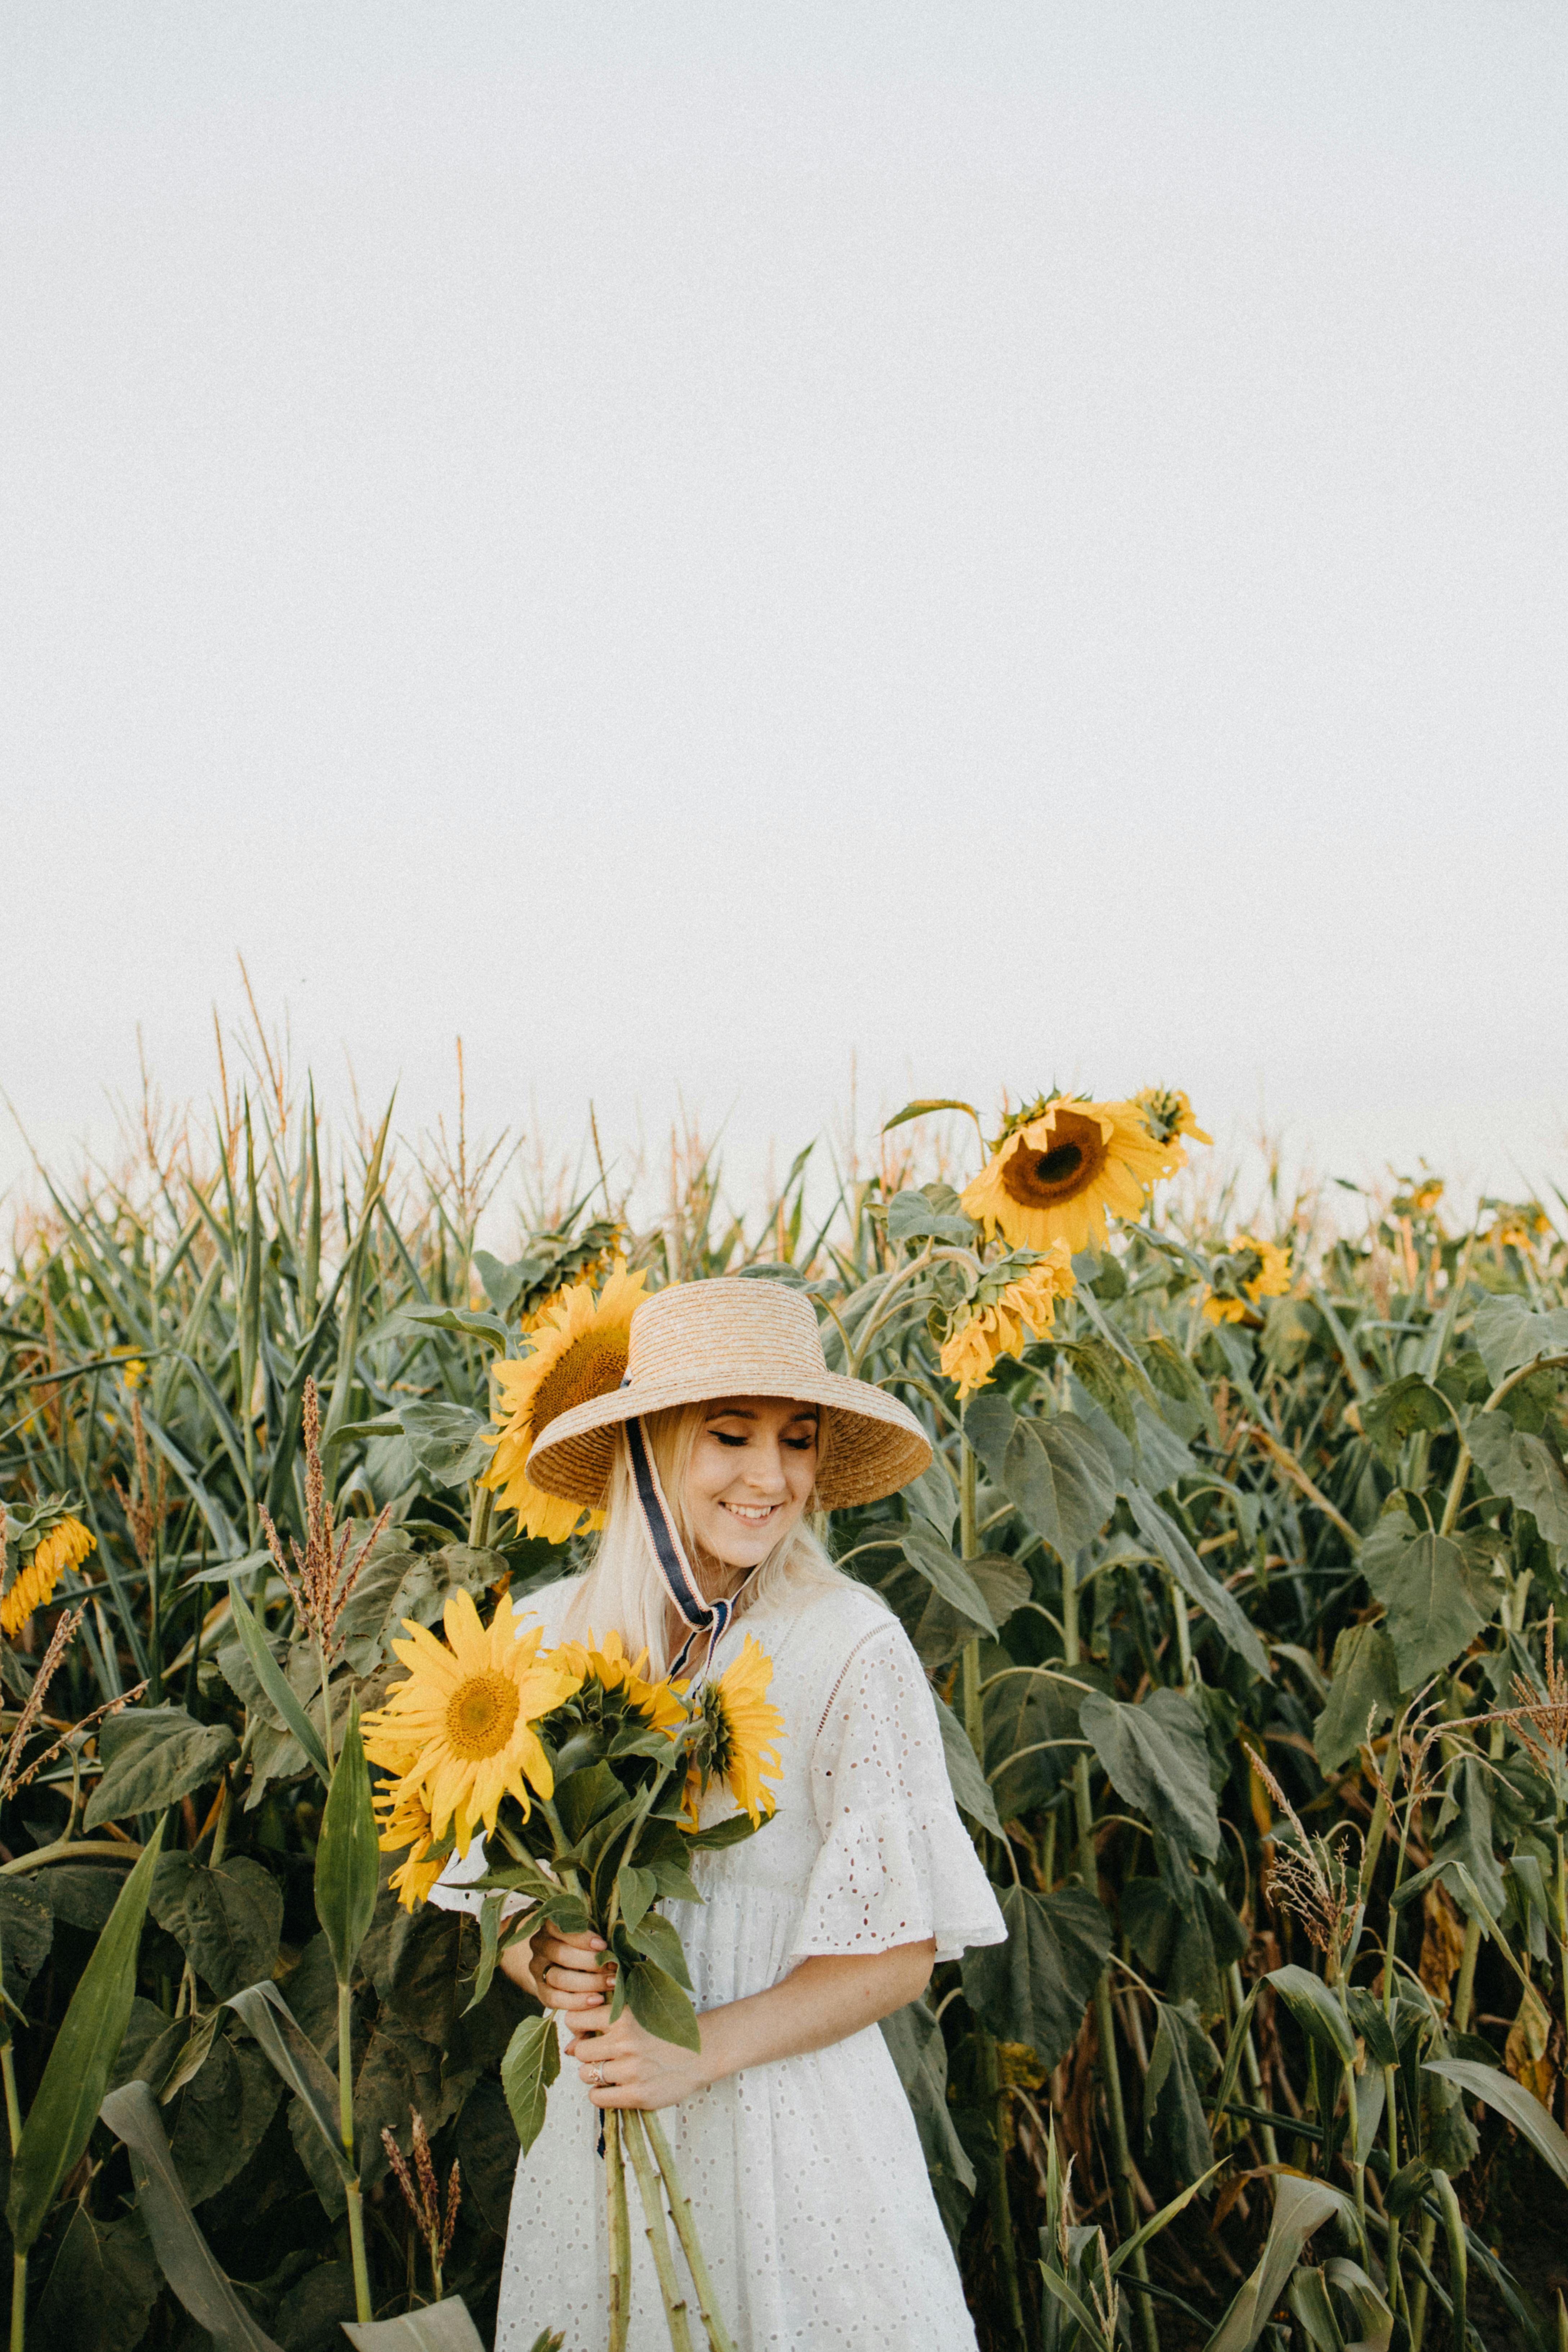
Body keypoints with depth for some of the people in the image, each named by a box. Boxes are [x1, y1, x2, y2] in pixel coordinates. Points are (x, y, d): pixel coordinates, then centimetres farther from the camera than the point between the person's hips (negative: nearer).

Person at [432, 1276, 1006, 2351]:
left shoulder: (851, 1647, -14)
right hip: (595, 2123, 4)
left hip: (793, 2129, -3)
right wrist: (545, 1963, -13)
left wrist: (700, 2050, -20)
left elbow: (902, 1952, -10)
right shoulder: (551, 1635, -2)